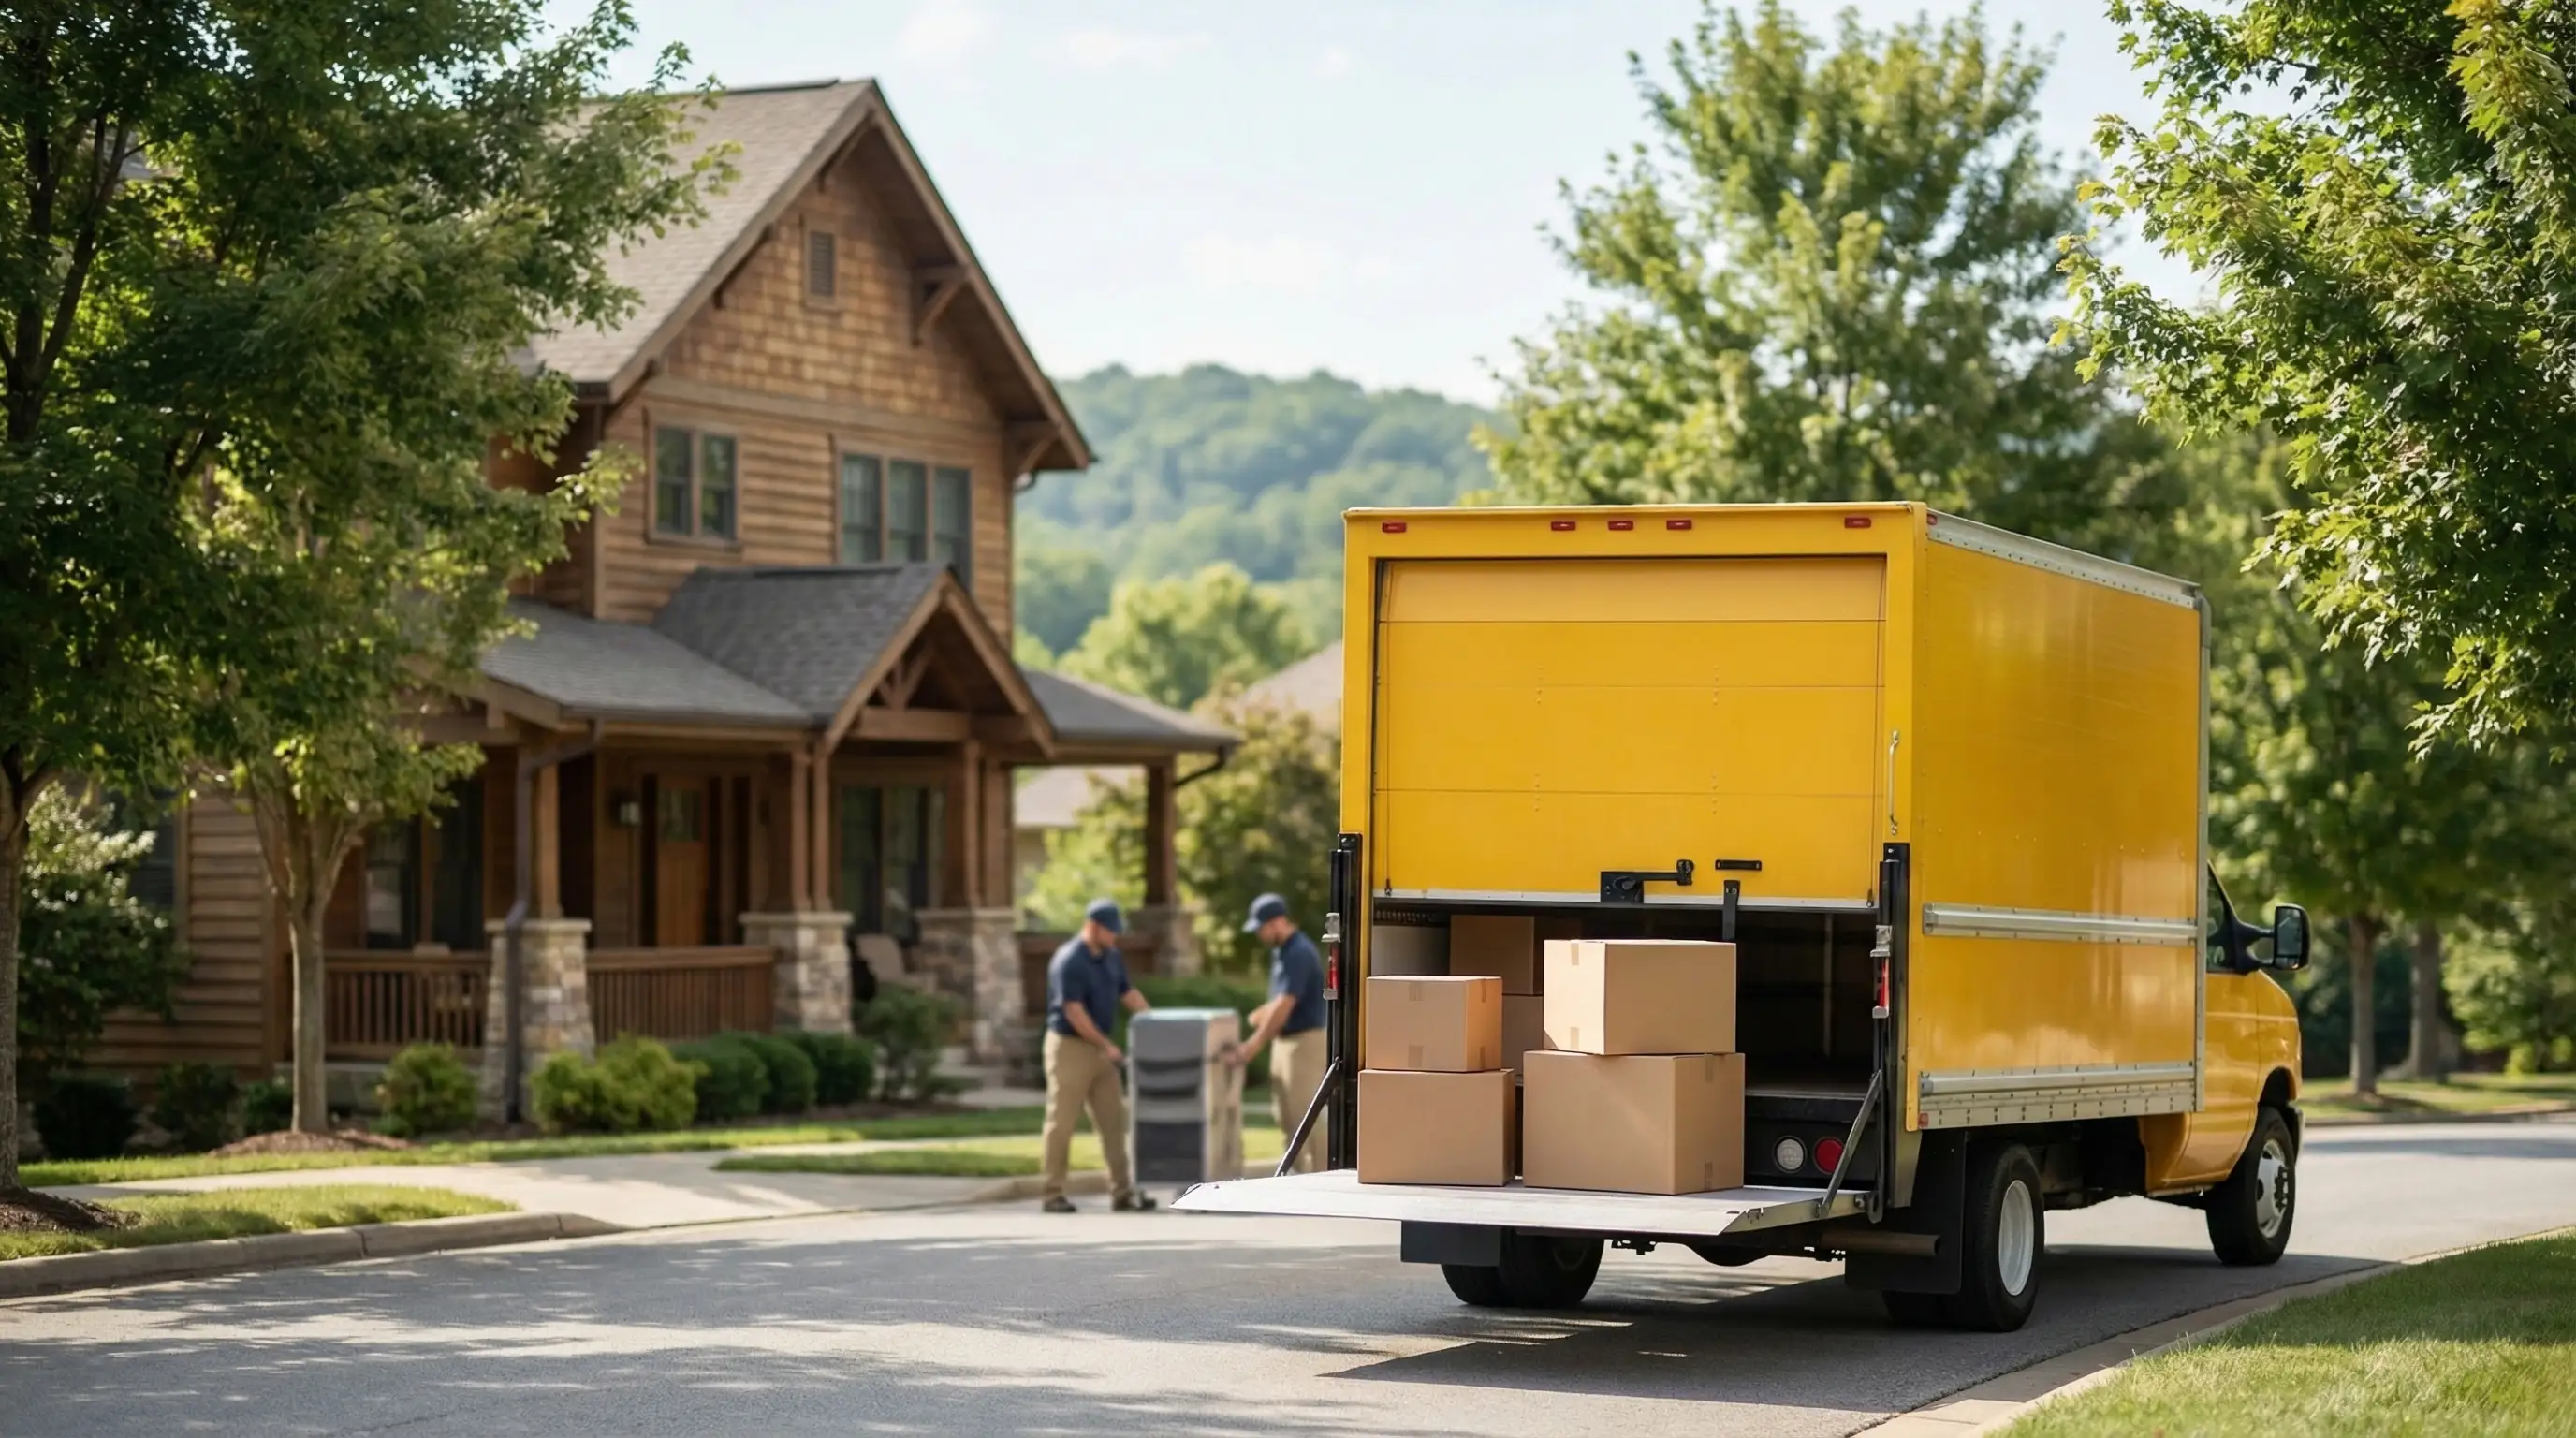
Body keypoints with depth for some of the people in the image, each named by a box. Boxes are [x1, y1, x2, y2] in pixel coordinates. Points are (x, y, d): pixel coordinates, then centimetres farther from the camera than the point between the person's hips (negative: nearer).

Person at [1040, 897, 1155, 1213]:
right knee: (1062, 1123, -3)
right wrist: (1107, 1046, -19)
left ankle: (1122, 1191, 7)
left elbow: (1129, 995, 14)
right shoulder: (1069, 961, -18)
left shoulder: (1111, 957, 8)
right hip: (1070, 1046, -8)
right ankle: (1051, 1193, 3)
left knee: (1113, 1121, 5)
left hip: (1100, 1049, 8)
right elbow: (1074, 1012, -21)